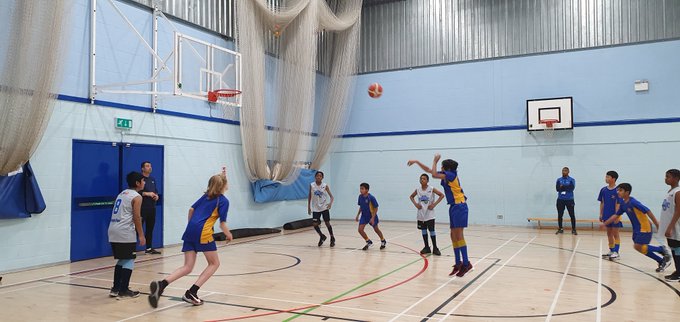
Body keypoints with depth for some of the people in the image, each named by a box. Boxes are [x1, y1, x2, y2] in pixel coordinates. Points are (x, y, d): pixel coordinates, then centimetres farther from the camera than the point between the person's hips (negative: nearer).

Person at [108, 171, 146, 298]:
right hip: (125, 232, -8)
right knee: (129, 261, 2)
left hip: (113, 230, 8)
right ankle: (123, 290, 3)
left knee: (122, 260, 18)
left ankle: (115, 289, 20)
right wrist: (141, 235, -4)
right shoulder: (136, 197, -5)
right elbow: (136, 217, -10)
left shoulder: (122, 193, 20)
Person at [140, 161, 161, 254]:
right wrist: (146, 193, -19)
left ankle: (149, 248, 19)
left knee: (150, 228, 11)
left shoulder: (153, 179, 17)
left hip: (152, 207, 7)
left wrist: (156, 195, 3)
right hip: (142, 207, -7)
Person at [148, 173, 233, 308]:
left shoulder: (205, 196, 22)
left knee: (187, 267, 8)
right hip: (204, 233, -6)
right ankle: (191, 293, -1)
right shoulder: (224, 201, 2)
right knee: (214, 263, 11)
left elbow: (191, 209, 19)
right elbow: (222, 224, -3)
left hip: (190, 231, 6)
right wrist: (229, 235, 16)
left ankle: (161, 284, -16)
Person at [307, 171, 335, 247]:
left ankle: (332, 238, 20)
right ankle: (322, 237, 21)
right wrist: (308, 207, 5)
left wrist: (330, 203, -27)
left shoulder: (325, 186, -6)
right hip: (315, 208, 2)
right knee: (315, 224, -4)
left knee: (327, 223, 1)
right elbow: (309, 197, 7)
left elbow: (331, 196, -7)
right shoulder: (312, 185, -2)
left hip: (324, 207, -2)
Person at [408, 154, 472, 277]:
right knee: (454, 236, 7)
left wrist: (435, 161, -10)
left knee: (459, 235, -11)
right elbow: (429, 170, 19)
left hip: (459, 206, -9)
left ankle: (466, 263, -9)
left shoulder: (451, 175, -12)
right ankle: (458, 263, 11)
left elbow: (434, 174, -24)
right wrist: (416, 162, 16)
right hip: (453, 207, 9)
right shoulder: (446, 175, 12)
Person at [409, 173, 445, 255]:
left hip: (429, 214, -4)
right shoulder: (418, 189, 2)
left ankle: (435, 248, 5)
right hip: (421, 214, 4)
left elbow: (442, 195, -10)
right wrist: (415, 204, 0)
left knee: (431, 230, -5)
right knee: (423, 230, 10)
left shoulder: (431, 189, -9)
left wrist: (434, 204, -14)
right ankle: (426, 247, 21)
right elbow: (411, 196, 17)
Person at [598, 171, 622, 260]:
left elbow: (618, 204, -14)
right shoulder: (603, 190, 4)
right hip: (607, 215, 6)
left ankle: (616, 252, 2)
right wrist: (601, 214, 10)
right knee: (609, 233, 14)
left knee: (615, 234, -1)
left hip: (614, 216, -6)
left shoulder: (617, 190, -12)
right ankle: (611, 251, 24)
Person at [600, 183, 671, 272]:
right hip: (636, 229, 8)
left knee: (638, 247, -13)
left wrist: (657, 225, -21)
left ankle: (662, 249, 5)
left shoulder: (633, 202, -22)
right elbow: (616, 215, 15)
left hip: (644, 228, -8)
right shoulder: (623, 204, 4)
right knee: (642, 248, 9)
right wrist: (604, 224, 13)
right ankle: (662, 261, 24)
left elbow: (648, 212, -22)